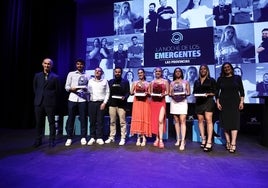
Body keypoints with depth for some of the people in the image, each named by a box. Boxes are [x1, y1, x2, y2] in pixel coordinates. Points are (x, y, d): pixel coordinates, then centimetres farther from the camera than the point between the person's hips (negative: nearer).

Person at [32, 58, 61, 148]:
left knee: (51, 122, 3)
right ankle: (38, 140, 23)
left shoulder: (55, 77, -1)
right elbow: (35, 88, 17)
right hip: (39, 102, 3)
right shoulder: (37, 75, 10)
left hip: (50, 103, -3)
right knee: (39, 122, 10)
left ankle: (51, 140, 14)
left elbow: (58, 91, 1)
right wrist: (38, 97, 14)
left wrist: (56, 102, 2)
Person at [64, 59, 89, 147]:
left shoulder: (86, 76, 13)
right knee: (71, 118, 4)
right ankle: (69, 138, 15)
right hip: (72, 99, 0)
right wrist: (71, 89, -14)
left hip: (83, 99, 0)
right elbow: (66, 87, 5)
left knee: (83, 118, 3)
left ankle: (83, 137, 13)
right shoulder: (71, 74, 10)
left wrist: (86, 89, -9)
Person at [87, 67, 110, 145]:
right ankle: (92, 137, 15)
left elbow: (107, 93, 3)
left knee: (100, 121, 1)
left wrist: (104, 102, -5)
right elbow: (88, 91, 9)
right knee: (92, 121, 5)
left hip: (101, 103, -1)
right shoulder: (90, 81, 11)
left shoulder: (105, 81, 6)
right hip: (92, 102, 2)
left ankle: (99, 138, 11)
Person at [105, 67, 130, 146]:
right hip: (112, 104, 4)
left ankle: (123, 138, 6)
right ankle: (111, 137, 20)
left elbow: (128, 92, -1)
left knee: (122, 122, -3)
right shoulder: (110, 81, 15)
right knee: (112, 121, 9)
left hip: (121, 104, -3)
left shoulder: (125, 82, 5)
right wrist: (108, 101, 3)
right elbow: (108, 92, 13)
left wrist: (124, 97, -20)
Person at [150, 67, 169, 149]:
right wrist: (151, 94, -9)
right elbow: (151, 92, 13)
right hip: (153, 102, 3)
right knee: (155, 120, 6)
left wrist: (163, 94, -16)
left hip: (162, 102, -3)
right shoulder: (152, 82, 12)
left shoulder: (165, 81, 6)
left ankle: (161, 140, -6)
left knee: (160, 120, -14)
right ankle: (157, 139, 18)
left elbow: (167, 92, 3)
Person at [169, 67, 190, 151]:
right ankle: (178, 139, 16)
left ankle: (183, 141, -13)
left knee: (182, 121, -12)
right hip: (174, 102, 3)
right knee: (176, 121, 6)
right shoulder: (172, 83, 13)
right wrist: (172, 95, -13)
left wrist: (185, 95, -15)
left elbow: (189, 92, 6)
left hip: (183, 102, -2)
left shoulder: (185, 82, 8)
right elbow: (169, 93, 9)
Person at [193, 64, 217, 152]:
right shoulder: (196, 81, 18)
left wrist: (208, 94, -14)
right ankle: (203, 139, 11)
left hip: (208, 101, -4)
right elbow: (194, 92, 18)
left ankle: (209, 142, -15)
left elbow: (215, 92, 2)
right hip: (199, 102, 4)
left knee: (208, 120, -14)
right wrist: (196, 95, -3)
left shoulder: (211, 80, 8)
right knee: (200, 120, 2)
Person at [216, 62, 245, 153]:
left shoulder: (237, 78, 7)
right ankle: (228, 142, 10)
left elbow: (241, 91, 5)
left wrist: (241, 102, -4)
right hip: (224, 103, 1)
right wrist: (217, 102, -2)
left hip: (234, 102, -1)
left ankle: (233, 144, -9)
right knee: (225, 122, 1)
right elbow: (217, 92, 6)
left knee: (234, 122, -7)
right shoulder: (220, 79, 8)